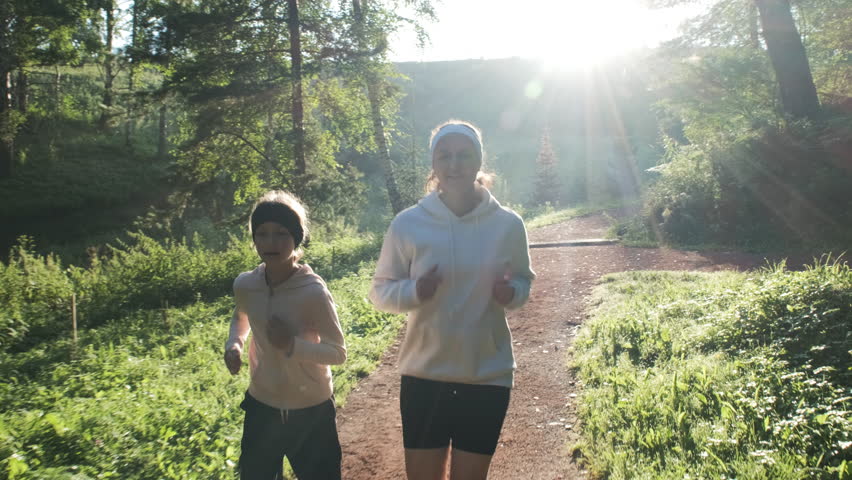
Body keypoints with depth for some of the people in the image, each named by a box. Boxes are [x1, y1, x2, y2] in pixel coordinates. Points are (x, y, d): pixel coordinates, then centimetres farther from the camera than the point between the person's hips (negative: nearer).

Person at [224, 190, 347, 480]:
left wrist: (292, 344, -30)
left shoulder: (313, 292, -24)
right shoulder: (245, 285, -11)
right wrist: (234, 344, -6)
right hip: (262, 407, 4)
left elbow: (338, 353, -15)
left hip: (312, 411, -4)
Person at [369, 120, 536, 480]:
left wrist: (511, 293, -14)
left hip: (488, 378, 0)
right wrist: (414, 291, -21)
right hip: (424, 376, 0)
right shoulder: (407, 224, -8)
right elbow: (380, 291, 0)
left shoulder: (507, 224, -6)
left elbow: (524, 280, 10)